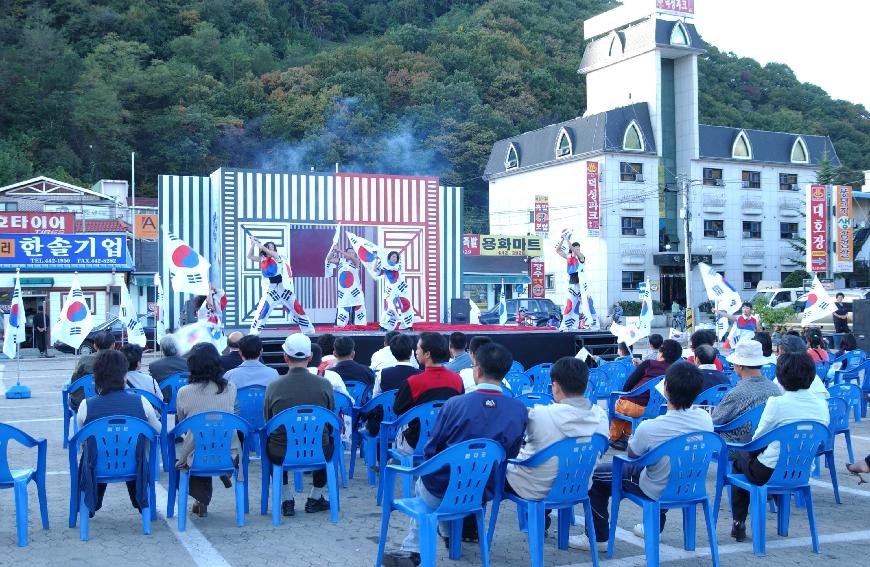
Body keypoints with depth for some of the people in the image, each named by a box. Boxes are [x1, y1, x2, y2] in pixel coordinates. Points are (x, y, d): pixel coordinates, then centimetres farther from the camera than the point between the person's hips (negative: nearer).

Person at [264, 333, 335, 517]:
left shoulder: (273, 387, -10)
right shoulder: (324, 385, -8)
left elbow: (267, 423, 4)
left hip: (281, 455, 0)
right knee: (329, 444, 34)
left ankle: (287, 499, 30)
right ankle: (315, 498, 35)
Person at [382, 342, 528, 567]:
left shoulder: (456, 404, -19)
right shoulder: (520, 410, -13)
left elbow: (430, 451, -9)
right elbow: (511, 454, 1)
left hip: (441, 495, -3)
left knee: (422, 482, 33)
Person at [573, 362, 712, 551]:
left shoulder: (649, 428, -32)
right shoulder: (705, 418, -19)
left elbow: (632, 455, -10)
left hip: (657, 492, -5)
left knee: (598, 474, 11)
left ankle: (598, 538, 18)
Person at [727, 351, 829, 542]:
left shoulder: (777, 403, -20)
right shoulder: (822, 405, -4)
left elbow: (757, 440, -10)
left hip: (769, 474, -5)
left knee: (740, 457, 25)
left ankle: (738, 522, 24)